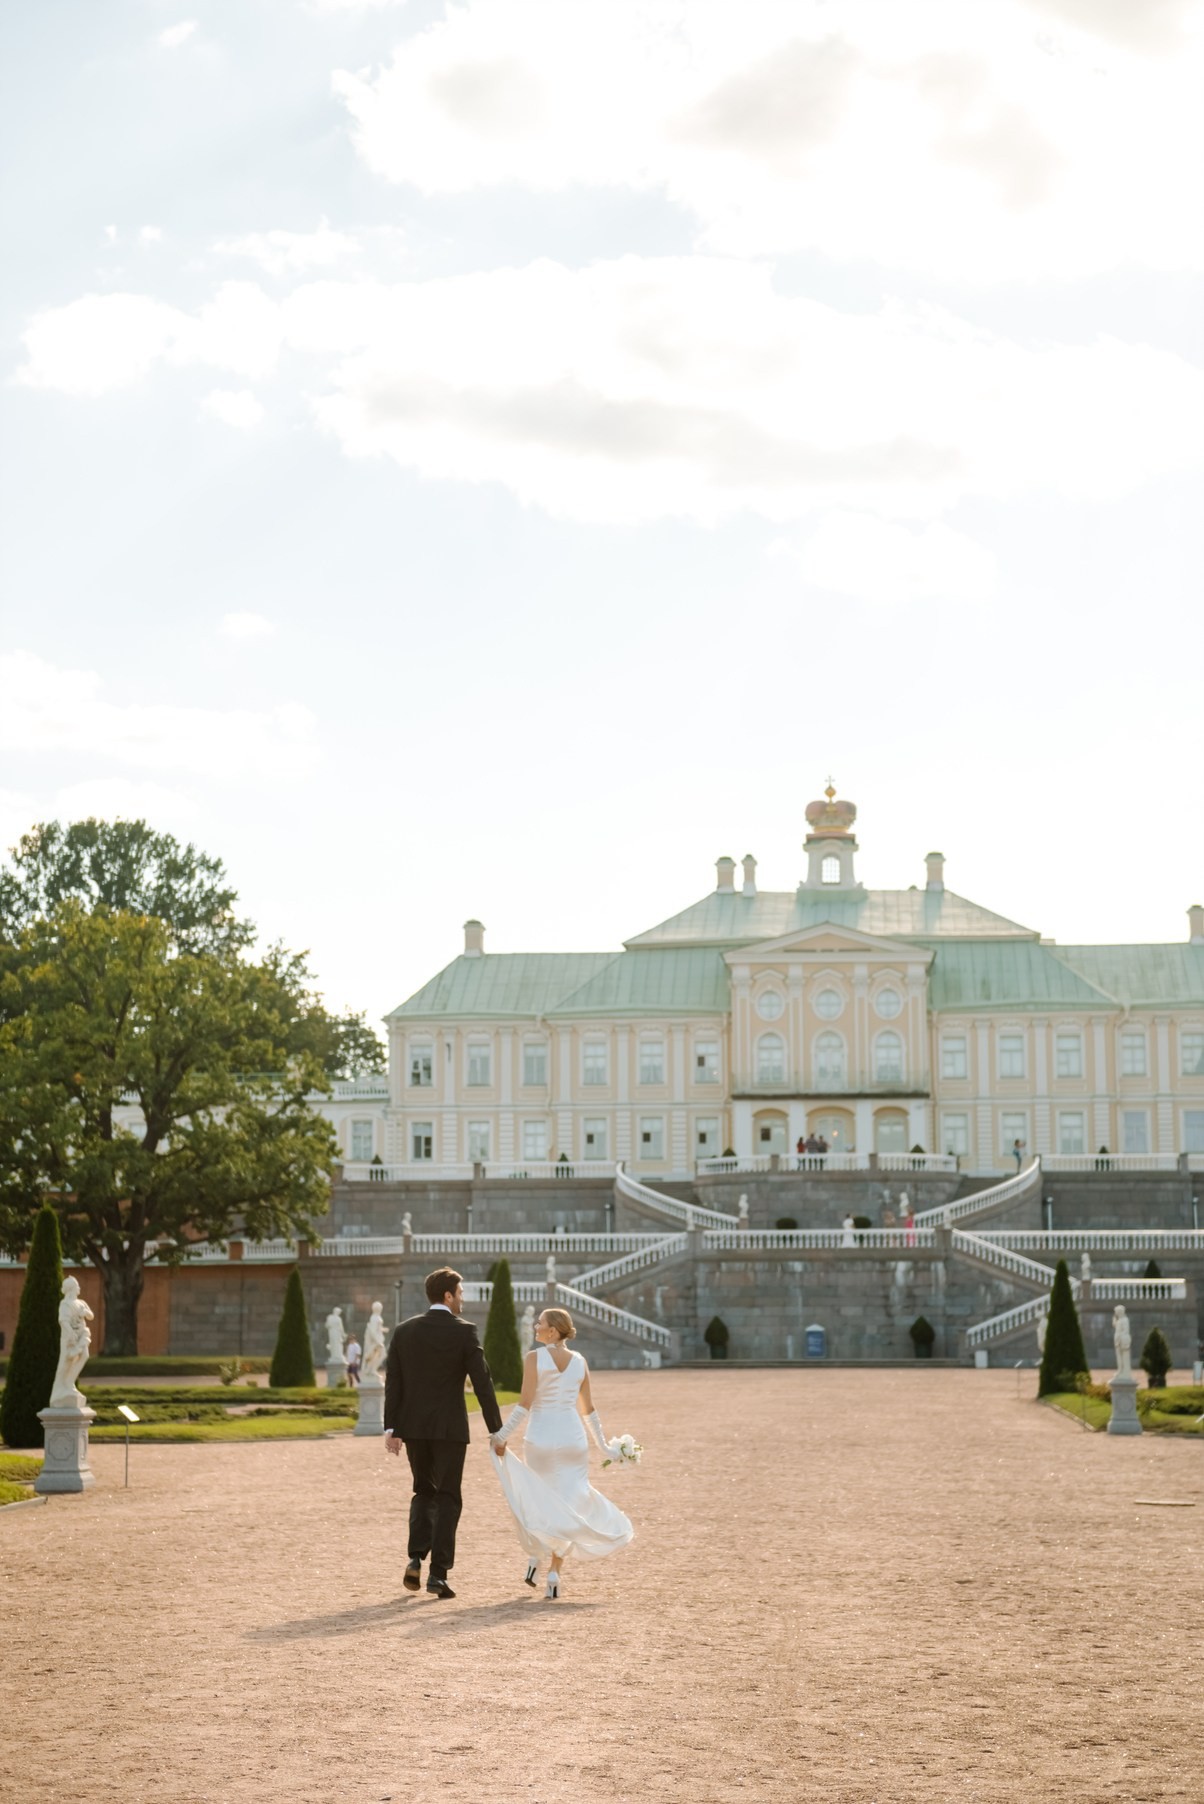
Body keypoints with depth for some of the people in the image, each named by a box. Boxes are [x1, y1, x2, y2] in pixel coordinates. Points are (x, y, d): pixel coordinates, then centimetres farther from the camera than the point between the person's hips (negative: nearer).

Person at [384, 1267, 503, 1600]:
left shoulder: (404, 1331, 4)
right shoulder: (464, 1332, -8)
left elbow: (393, 1383, 2)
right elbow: (482, 1382, -8)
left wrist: (391, 1428, 3)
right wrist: (495, 1430, -3)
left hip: (413, 1426, 4)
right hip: (449, 1426, -4)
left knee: (424, 1491, 19)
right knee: (447, 1498, 4)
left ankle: (416, 1559, 3)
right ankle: (438, 1573, -1)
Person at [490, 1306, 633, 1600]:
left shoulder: (535, 1358, -8)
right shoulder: (579, 1362, 5)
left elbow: (524, 1404, -13)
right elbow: (588, 1408, 10)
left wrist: (502, 1436, -10)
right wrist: (603, 1443, 20)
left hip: (541, 1438, -2)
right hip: (573, 1438, 2)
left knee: (539, 1501, 18)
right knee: (567, 1506, 5)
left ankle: (535, 1556, 6)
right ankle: (554, 1574, -2)